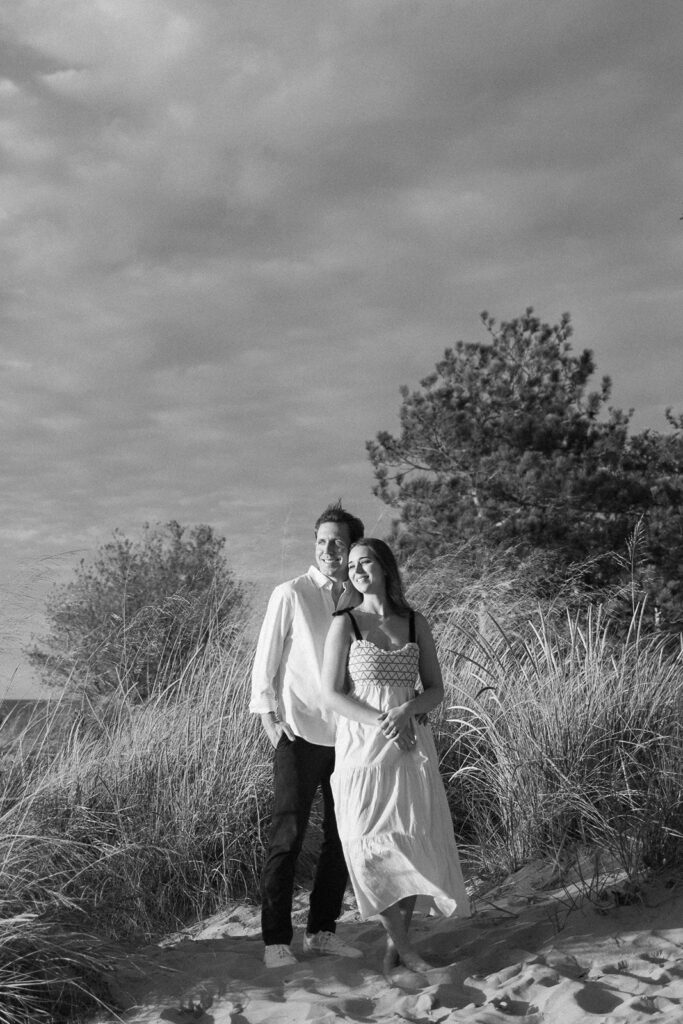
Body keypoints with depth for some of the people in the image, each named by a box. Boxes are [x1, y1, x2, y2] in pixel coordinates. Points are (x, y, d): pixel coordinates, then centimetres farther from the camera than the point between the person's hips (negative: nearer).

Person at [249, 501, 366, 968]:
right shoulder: (291, 595, -3)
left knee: (343, 837, 10)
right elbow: (266, 661, -1)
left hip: (347, 736, 5)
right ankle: (276, 940, 9)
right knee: (288, 837, -2)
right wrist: (268, 717, -7)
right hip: (300, 734, -5)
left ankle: (322, 930, 24)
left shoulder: (360, 601, 8)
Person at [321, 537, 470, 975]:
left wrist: (407, 711, -14)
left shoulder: (416, 623, 6)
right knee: (371, 843, -6)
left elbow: (436, 690, 7)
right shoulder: (345, 624, -1)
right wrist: (381, 722, -16)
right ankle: (402, 942, 10)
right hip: (362, 742, -2)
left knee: (415, 841, 1)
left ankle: (398, 938, 18)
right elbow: (332, 695, -5)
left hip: (411, 743, 2)